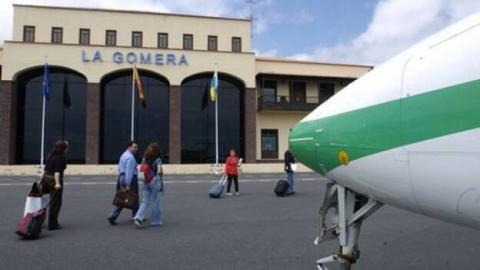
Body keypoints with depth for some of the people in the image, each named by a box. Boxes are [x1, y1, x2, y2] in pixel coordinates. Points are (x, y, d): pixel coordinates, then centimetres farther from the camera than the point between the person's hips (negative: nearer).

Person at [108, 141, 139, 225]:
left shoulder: (123, 155, 14)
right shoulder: (130, 157, -17)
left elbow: (120, 168, 20)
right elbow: (129, 171, -23)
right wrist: (128, 184, -25)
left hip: (121, 177, 9)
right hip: (130, 179, -9)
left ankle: (113, 216, 0)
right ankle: (136, 217, 20)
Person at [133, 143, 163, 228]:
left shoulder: (144, 158, 6)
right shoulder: (157, 159, -12)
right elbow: (159, 171, -23)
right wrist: (159, 173, -7)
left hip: (146, 181, 5)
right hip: (154, 181, -5)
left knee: (145, 201, 9)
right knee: (155, 201, 8)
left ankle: (138, 218, -8)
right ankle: (155, 220, 18)